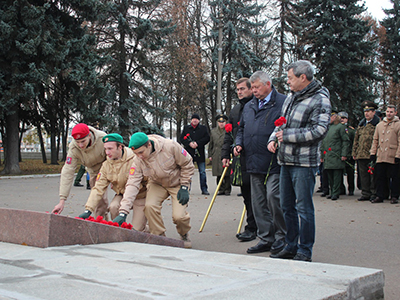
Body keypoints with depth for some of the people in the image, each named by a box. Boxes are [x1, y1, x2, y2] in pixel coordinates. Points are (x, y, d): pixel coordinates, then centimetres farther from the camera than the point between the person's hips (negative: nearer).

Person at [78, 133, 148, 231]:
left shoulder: (134, 160, -25)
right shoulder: (106, 165, -6)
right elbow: (98, 188, -7)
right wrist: (88, 210, -18)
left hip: (140, 196, -5)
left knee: (135, 230, -10)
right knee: (113, 207, -27)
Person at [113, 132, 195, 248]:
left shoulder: (170, 146, -30)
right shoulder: (138, 160, -20)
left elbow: (187, 164, -14)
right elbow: (132, 185, -24)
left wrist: (184, 188, -15)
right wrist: (123, 213, -33)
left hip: (177, 183, -3)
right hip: (157, 184, 3)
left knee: (178, 216, -18)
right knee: (150, 206, -24)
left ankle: (184, 235, 18)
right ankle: (159, 237, -2)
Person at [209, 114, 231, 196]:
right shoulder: (213, 131, 15)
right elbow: (211, 144, 19)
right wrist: (210, 155, 15)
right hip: (216, 156, 4)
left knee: (226, 174, -5)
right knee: (218, 174, 5)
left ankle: (227, 190, 4)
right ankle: (221, 190, 14)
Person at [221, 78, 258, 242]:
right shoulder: (235, 110, 18)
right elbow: (228, 134, 20)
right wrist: (225, 154, 13)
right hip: (239, 157, 7)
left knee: (251, 193, -5)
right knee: (245, 191, 10)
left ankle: (251, 228, 1)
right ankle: (254, 226, 20)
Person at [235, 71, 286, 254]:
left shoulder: (282, 102, -3)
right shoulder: (248, 106, 18)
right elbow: (242, 129, 27)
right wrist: (239, 144, 10)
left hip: (274, 163, -7)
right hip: (254, 163, 7)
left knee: (273, 196, -13)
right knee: (258, 202, 8)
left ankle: (281, 237, 5)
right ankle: (266, 239, 18)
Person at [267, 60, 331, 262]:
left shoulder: (320, 100, -9)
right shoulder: (290, 98, 15)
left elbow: (318, 131, -19)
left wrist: (287, 135, -15)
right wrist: (273, 138, 5)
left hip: (304, 162, -8)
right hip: (286, 161, 8)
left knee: (304, 207, -2)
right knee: (287, 206, 13)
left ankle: (305, 251, 8)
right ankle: (291, 247, 25)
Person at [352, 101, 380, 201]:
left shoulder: (377, 124, -2)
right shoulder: (361, 124, 18)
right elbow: (356, 139, 20)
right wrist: (354, 152, 15)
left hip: (372, 155, -6)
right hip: (361, 154, 6)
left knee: (373, 175, -2)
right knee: (363, 175, 8)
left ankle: (374, 193, 6)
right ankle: (365, 194, 14)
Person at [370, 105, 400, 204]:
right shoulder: (379, 125, 14)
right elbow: (375, 140, 17)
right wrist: (373, 153, 9)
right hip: (380, 157, 4)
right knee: (380, 177, 6)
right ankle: (379, 196, 12)